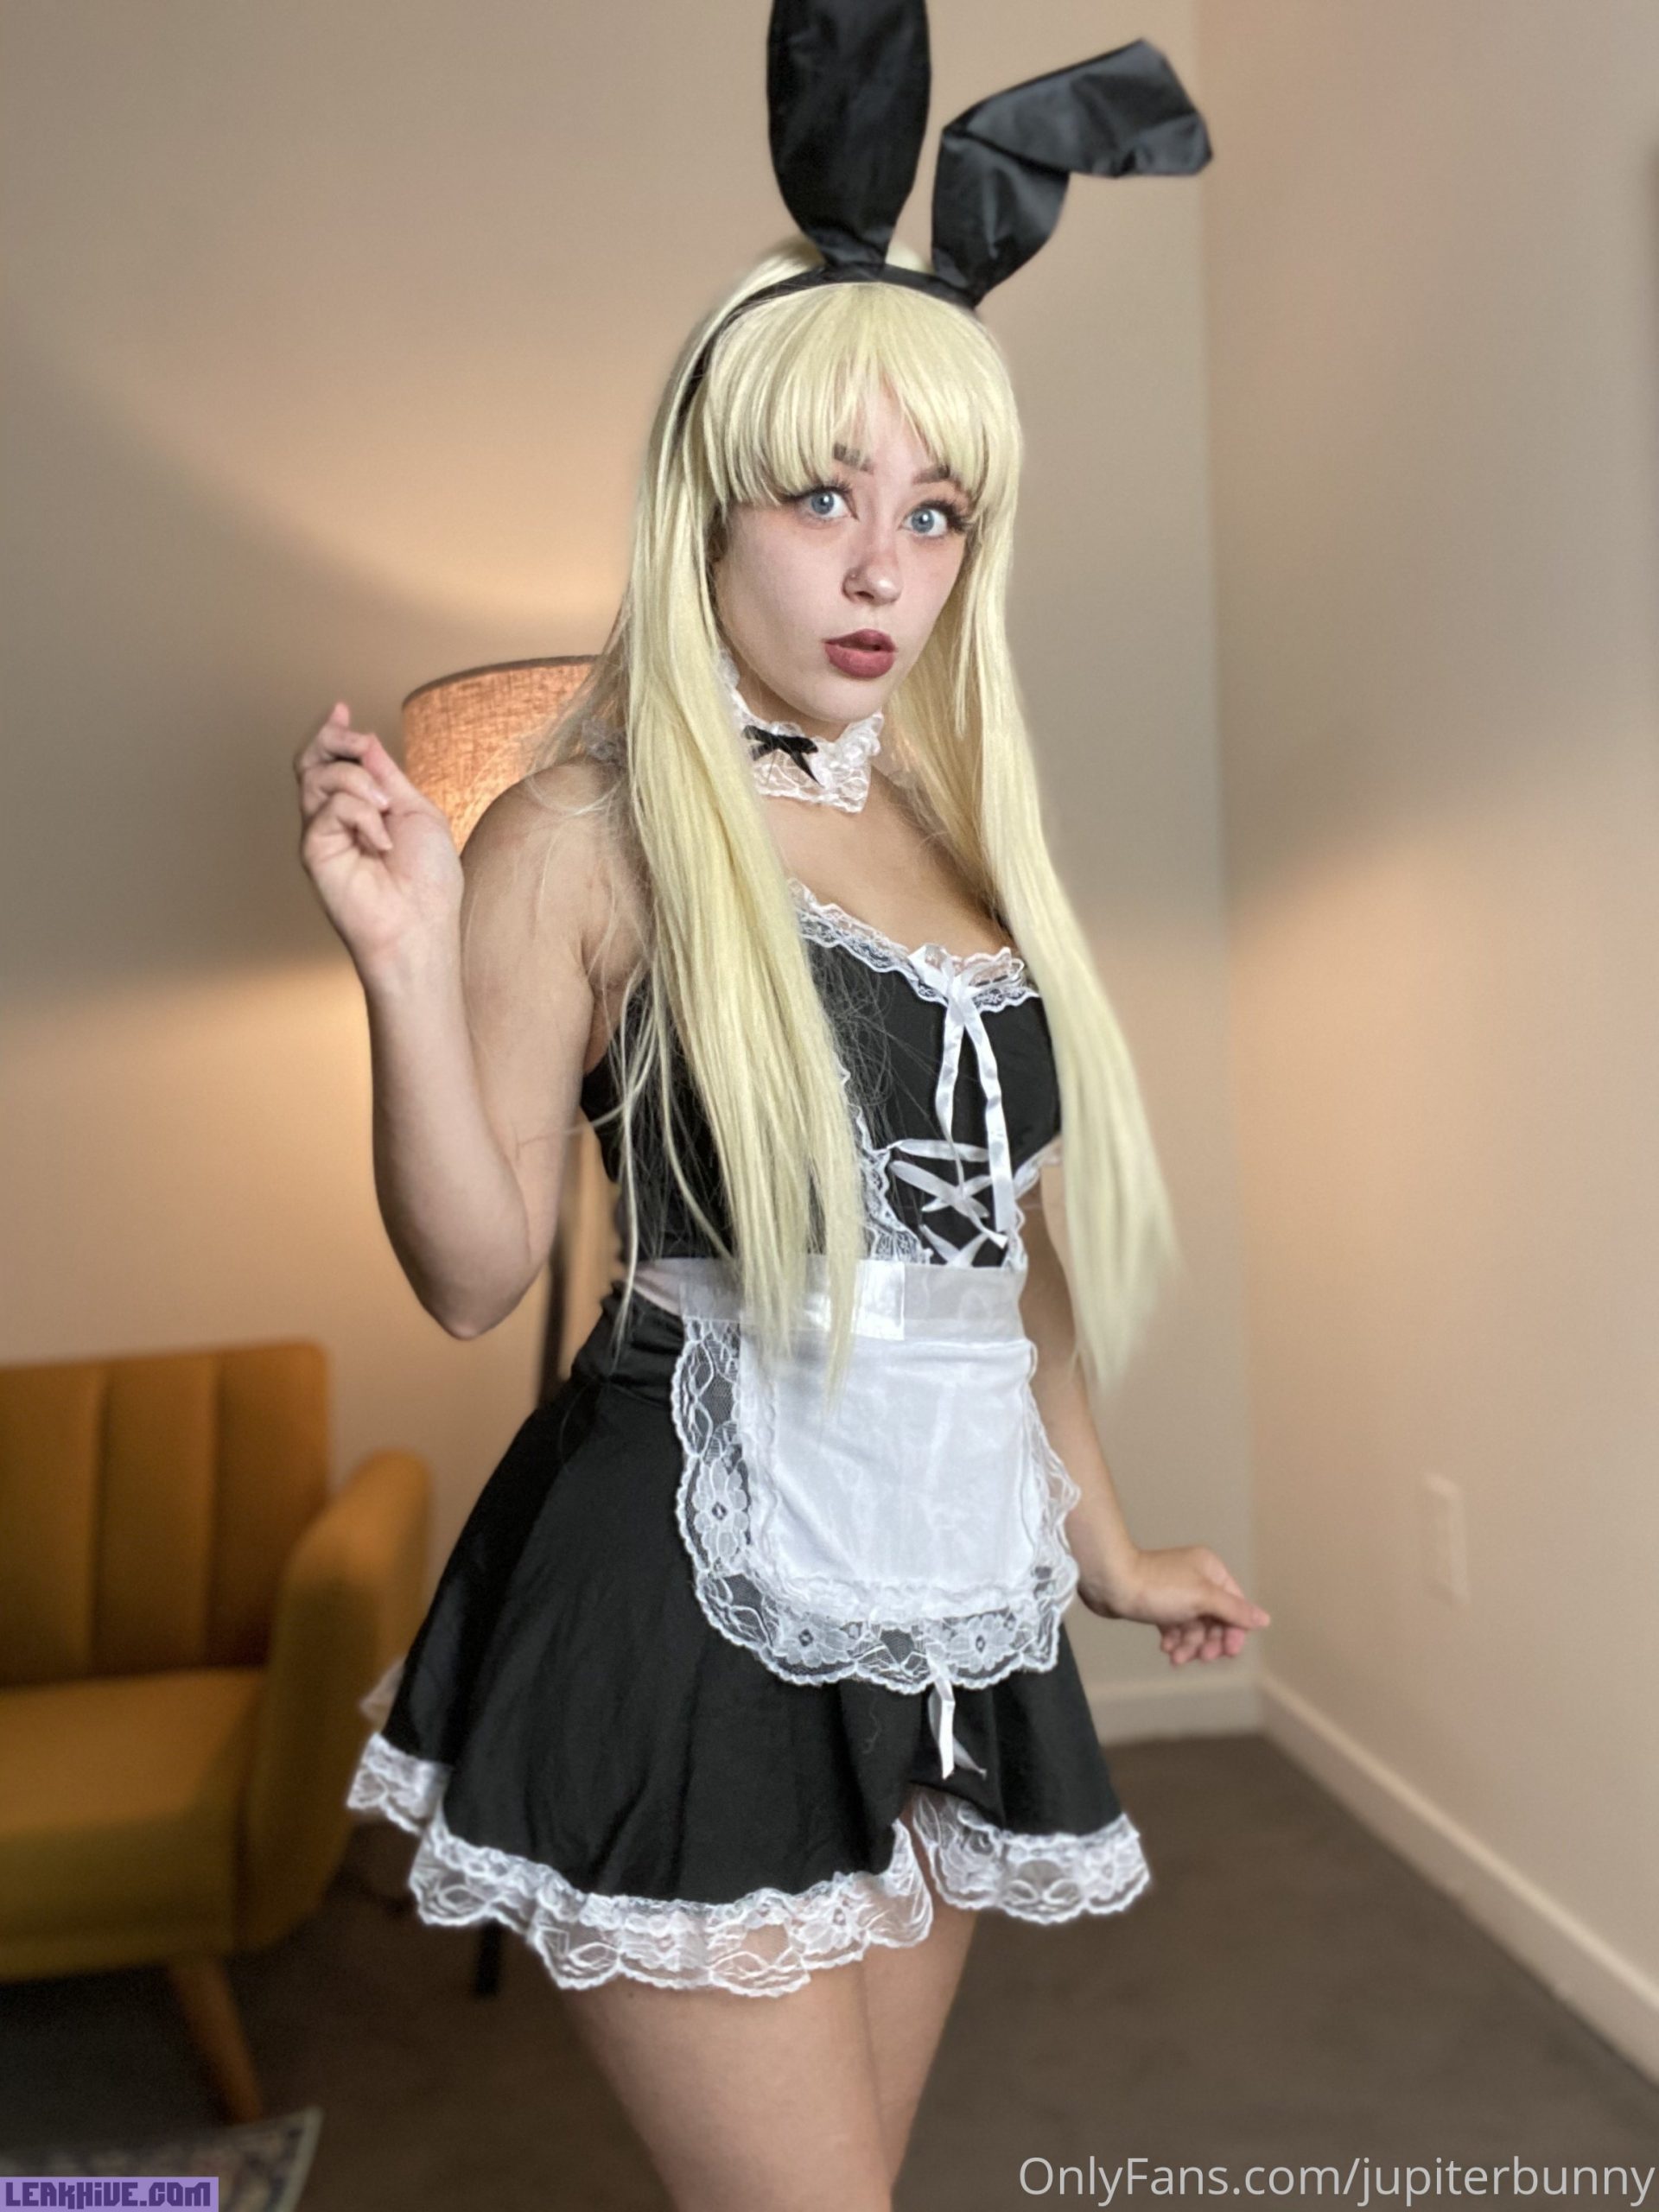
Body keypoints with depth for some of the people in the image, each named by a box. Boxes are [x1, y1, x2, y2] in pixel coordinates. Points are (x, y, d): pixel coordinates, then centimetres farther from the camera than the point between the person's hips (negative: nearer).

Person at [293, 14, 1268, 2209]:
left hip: (942, 1600, 6)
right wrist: (409, 972, -25)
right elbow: (477, 1269, -10)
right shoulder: (589, 833, -8)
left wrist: (1105, 1540, 20)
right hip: (691, 1600, -6)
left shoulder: (956, 831, 9)